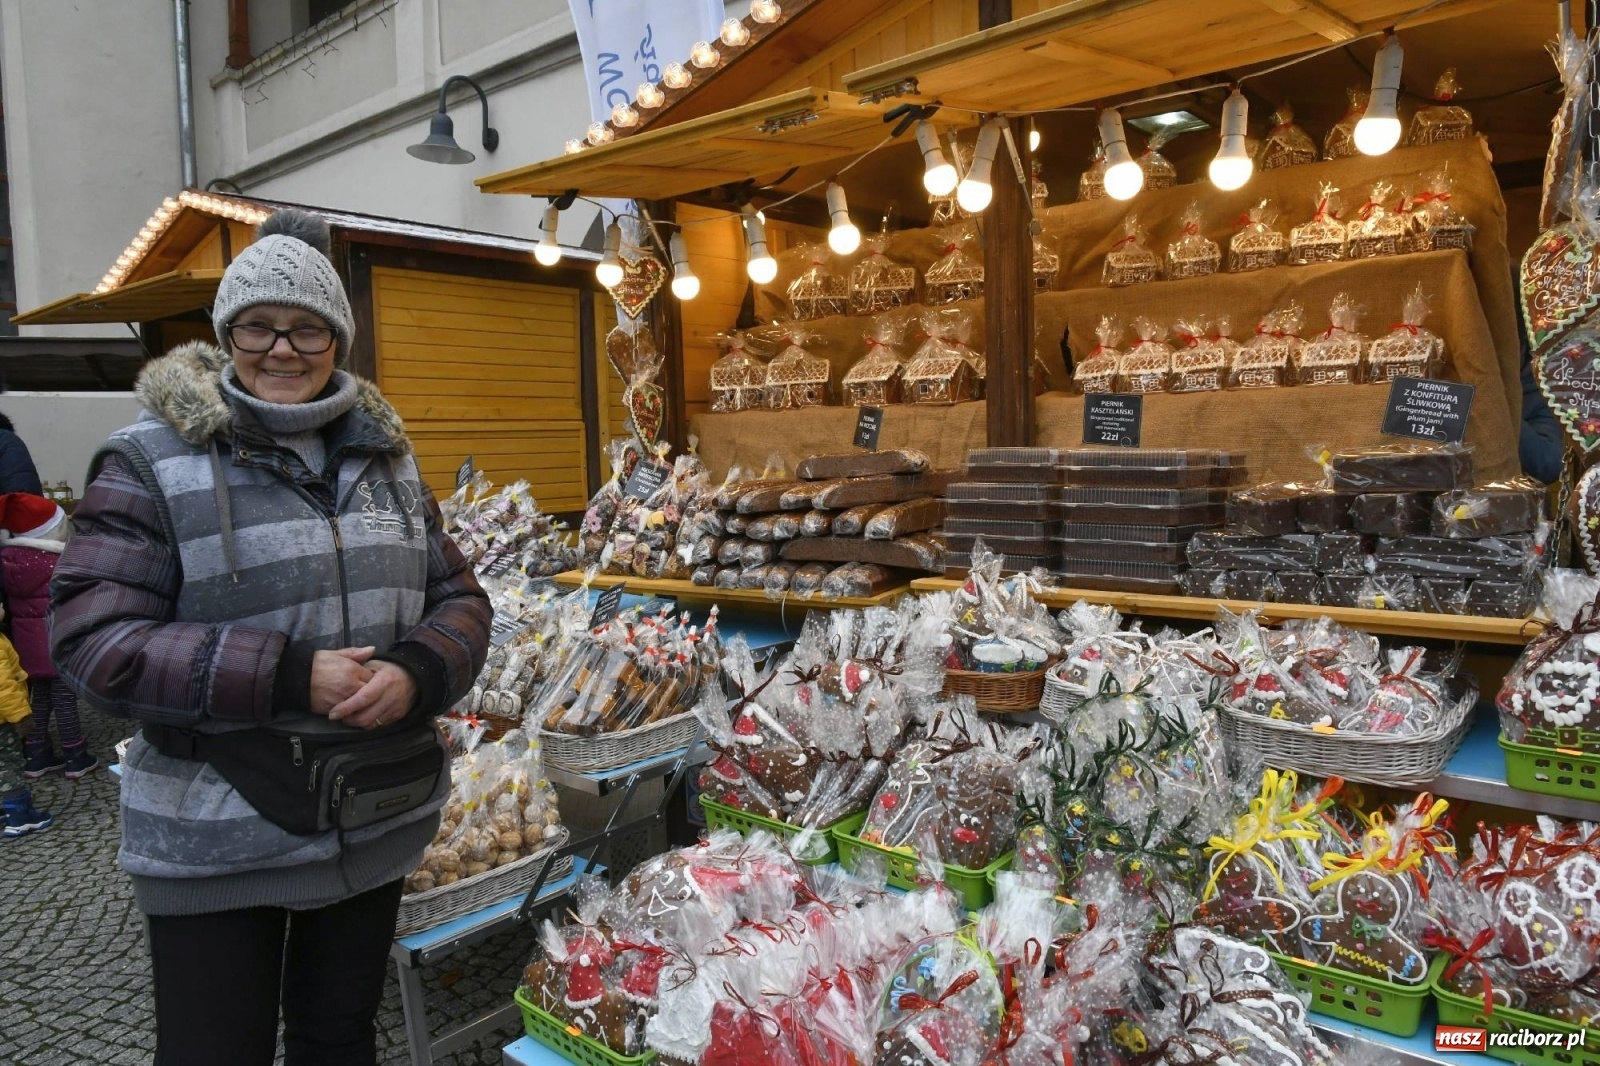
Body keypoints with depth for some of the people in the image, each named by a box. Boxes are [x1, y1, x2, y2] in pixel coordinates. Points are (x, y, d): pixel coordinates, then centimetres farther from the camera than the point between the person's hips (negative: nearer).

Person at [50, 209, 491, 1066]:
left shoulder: (386, 457, 6)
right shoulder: (151, 461, -7)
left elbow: (459, 600, 6)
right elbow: (91, 640, -14)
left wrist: (419, 670, -16)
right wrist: (284, 675, -24)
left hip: (379, 826, 4)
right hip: (214, 846, -4)